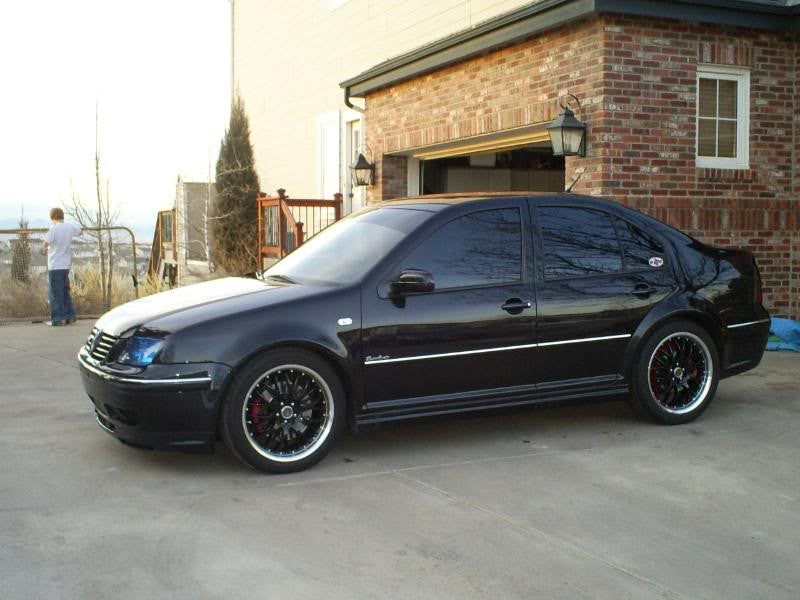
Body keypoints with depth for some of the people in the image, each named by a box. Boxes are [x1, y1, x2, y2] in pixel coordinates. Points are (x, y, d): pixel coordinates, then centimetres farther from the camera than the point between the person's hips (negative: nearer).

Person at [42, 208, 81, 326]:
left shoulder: (53, 229, -15)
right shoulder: (70, 227, 3)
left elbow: (46, 243, -22)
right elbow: (79, 232, 23)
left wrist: (46, 248, 0)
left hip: (55, 265, -6)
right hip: (66, 264, 6)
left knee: (56, 293, -1)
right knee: (65, 291, 16)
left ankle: (58, 318, -2)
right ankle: (69, 316, 18)